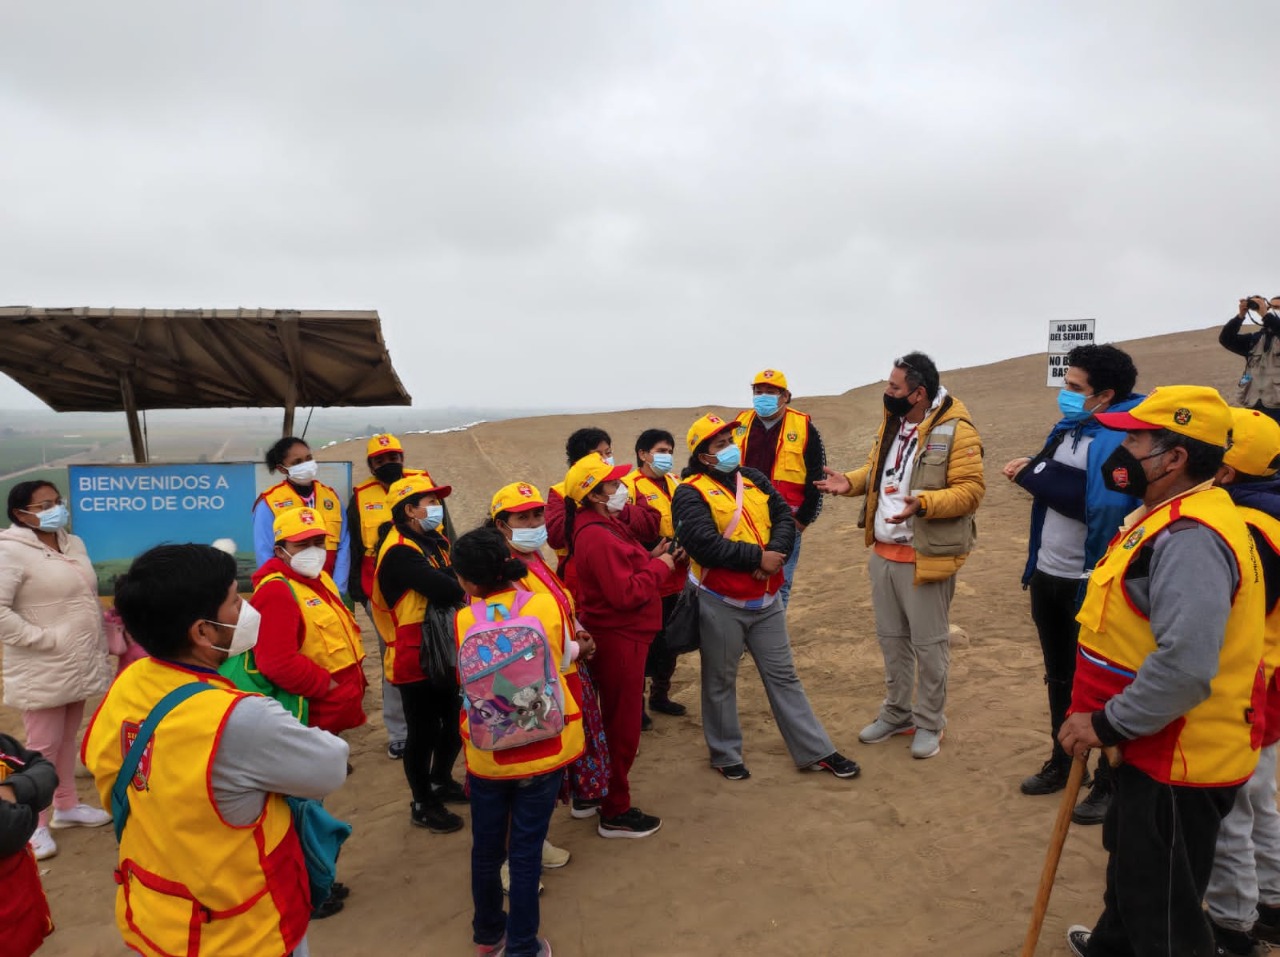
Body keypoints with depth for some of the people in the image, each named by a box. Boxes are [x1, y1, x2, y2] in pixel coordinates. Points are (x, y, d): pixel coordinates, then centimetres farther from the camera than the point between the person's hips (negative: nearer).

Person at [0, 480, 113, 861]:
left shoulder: (73, 544, 8)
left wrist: (99, 649, 14)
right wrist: (44, 639, -21)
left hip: (76, 666, 7)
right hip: (43, 673, -7)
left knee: (67, 739, 19)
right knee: (43, 746, 2)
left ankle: (66, 806, 34)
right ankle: (34, 824, 17)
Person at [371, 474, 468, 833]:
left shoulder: (433, 541, 8)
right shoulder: (400, 552, -23)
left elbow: (457, 580, 0)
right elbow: (448, 591, -32)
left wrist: (456, 586, -21)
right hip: (414, 657, -9)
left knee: (454, 720, 21)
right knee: (423, 731, 6)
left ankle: (441, 782, 44)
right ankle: (422, 805, 25)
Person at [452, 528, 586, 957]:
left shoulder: (463, 622, -12)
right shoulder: (548, 606, -10)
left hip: (487, 755, 1)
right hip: (544, 749, 0)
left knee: (486, 849, 20)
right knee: (526, 851, 11)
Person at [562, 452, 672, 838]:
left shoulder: (601, 525, 9)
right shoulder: (596, 536, -24)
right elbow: (626, 592, -26)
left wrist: (650, 558, 1)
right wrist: (660, 567, -14)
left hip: (621, 635, 10)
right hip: (617, 639, -10)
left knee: (620, 719, 23)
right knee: (622, 726, 3)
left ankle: (604, 795, 39)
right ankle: (615, 814, 18)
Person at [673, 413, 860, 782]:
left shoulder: (753, 478, 9)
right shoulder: (690, 493, -12)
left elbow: (785, 516, 3)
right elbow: (705, 544, -23)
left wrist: (775, 551, -16)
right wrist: (757, 557, -19)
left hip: (766, 600, 6)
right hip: (720, 603, -5)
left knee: (783, 675, 14)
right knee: (720, 681, 10)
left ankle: (815, 751, 23)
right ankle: (725, 754, 27)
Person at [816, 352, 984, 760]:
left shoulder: (955, 430, -16)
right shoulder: (892, 423, 8)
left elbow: (970, 490, -19)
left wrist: (923, 503, -33)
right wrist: (851, 482, -2)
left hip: (925, 556, -7)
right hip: (883, 552, 8)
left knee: (928, 643, 6)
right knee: (891, 637, 18)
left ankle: (929, 723, 23)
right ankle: (896, 712, 34)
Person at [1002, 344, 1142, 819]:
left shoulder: (1124, 439, -21)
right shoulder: (1069, 427, 7)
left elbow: (1100, 504, -33)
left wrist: (1032, 473, -24)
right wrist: (1031, 472, -11)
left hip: (1093, 583, -8)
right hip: (1048, 574, 8)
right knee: (1059, 677, 20)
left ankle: (1110, 783, 24)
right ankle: (1062, 761, 37)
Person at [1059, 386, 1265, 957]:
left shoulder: (1191, 538, -28)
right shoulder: (1168, 519, 8)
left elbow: (1185, 666, -35)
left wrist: (1107, 724, -24)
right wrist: (1109, 718, 15)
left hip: (1179, 761, -11)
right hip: (1156, 745, 11)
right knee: (1131, 864, 31)